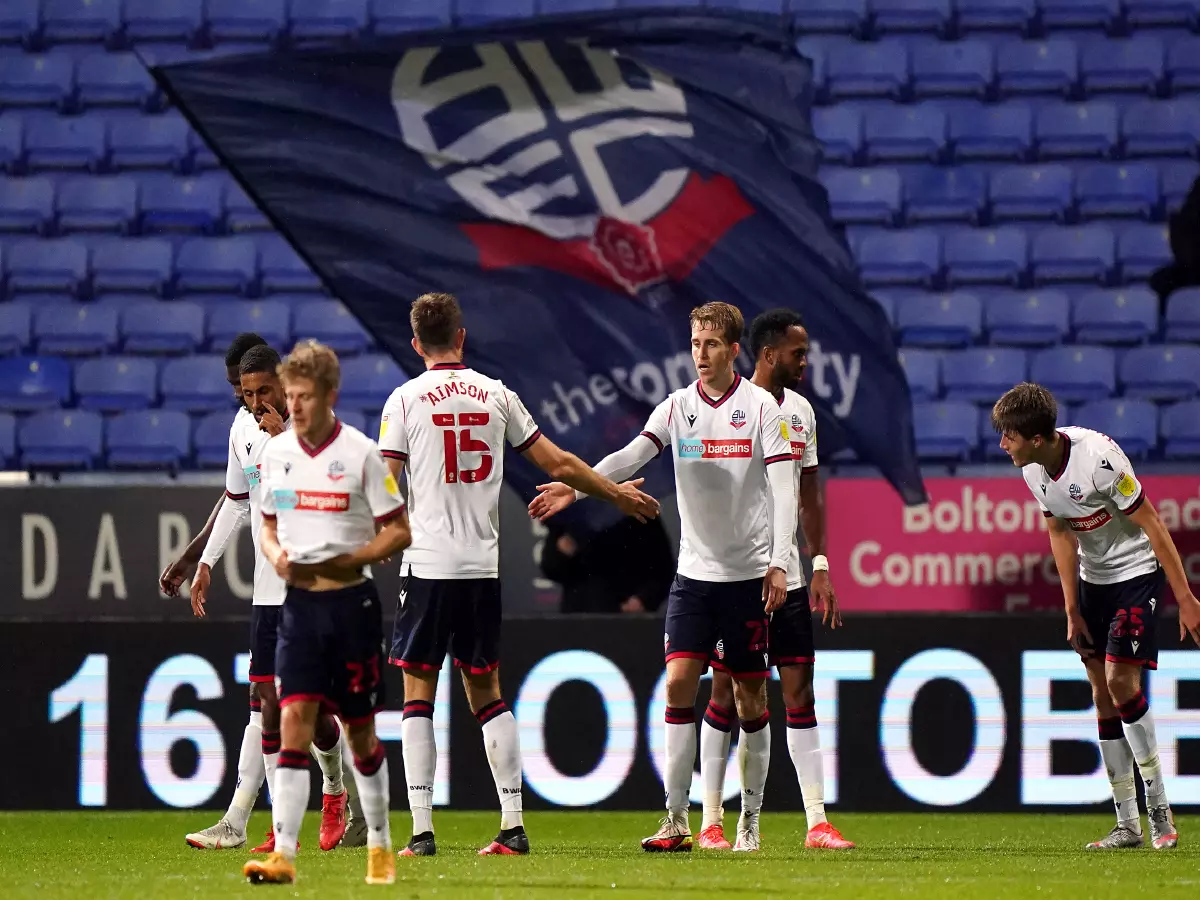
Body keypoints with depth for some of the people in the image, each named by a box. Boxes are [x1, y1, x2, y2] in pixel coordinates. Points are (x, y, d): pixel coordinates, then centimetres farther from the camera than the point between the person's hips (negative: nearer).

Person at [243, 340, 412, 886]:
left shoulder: (360, 453, -8)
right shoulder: (275, 453, 4)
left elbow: (400, 531, -5)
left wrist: (341, 563, -16)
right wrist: (275, 555, -5)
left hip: (351, 602, -3)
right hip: (299, 602, 3)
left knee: (360, 733, 6)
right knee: (294, 720, -10)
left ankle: (379, 847, 23)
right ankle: (283, 855, -16)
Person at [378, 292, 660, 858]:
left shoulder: (405, 399, -2)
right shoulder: (496, 394, 7)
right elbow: (558, 463, 12)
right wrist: (617, 494, 26)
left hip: (427, 565, -3)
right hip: (482, 567, 3)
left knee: (417, 695, 2)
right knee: (485, 694, 11)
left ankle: (422, 830, -5)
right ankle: (513, 826, 6)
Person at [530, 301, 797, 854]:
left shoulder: (761, 407, -3)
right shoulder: (677, 407, 4)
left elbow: (783, 487, -6)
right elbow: (631, 456, -9)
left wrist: (778, 563, -14)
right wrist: (575, 486, -26)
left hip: (749, 573, -2)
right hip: (693, 573, 2)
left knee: (749, 698, 3)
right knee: (678, 683, -9)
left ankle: (750, 822, 13)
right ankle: (676, 822, -8)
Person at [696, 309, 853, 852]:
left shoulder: (801, 411, 11)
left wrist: (819, 568, 13)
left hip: (787, 577, 6)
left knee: (799, 690, 2)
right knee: (725, 691, -1)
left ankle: (817, 822, 2)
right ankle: (711, 823, 5)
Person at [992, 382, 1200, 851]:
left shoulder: (1098, 460, -29)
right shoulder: (1033, 468, -6)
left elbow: (1151, 525, -22)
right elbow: (1061, 534, 5)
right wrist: (1072, 611, 4)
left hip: (1137, 571, -7)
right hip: (1093, 578, 7)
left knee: (1120, 680, -19)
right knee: (1102, 694, 4)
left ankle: (1160, 809, -7)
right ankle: (1127, 825, 8)